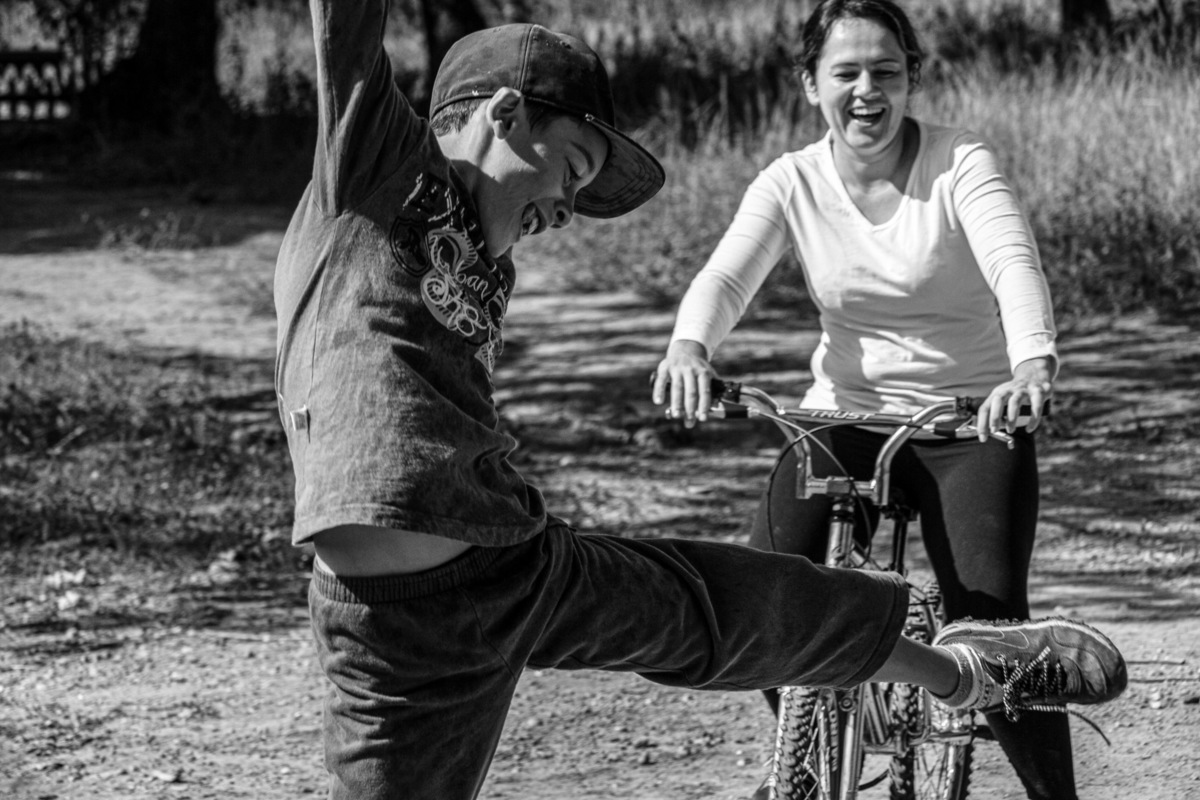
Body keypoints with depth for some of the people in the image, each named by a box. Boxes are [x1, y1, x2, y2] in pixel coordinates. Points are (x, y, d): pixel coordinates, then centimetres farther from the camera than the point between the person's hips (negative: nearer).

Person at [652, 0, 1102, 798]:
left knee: (994, 626, -17)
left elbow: (1014, 260, -27)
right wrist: (689, 347, -41)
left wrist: (1034, 366, -48)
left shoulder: (961, 163, -11)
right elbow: (726, 275, -17)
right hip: (845, 417, 3)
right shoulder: (792, 184, -3)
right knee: (765, 601, -14)